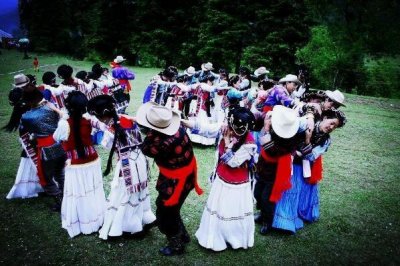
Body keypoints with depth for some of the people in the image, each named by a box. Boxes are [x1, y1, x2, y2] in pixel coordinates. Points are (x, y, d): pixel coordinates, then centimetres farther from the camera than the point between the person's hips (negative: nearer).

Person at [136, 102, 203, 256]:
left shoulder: (166, 143, -38)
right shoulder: (176, 126, -12)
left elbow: (146, 150, -20)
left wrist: (149, 132, -22)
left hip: (176, 181, -9)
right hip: (184, 174, 9)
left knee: (165, 213, 12)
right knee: (171, 209, 27)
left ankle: (176, 245, 34)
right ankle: (183, 236, 47)